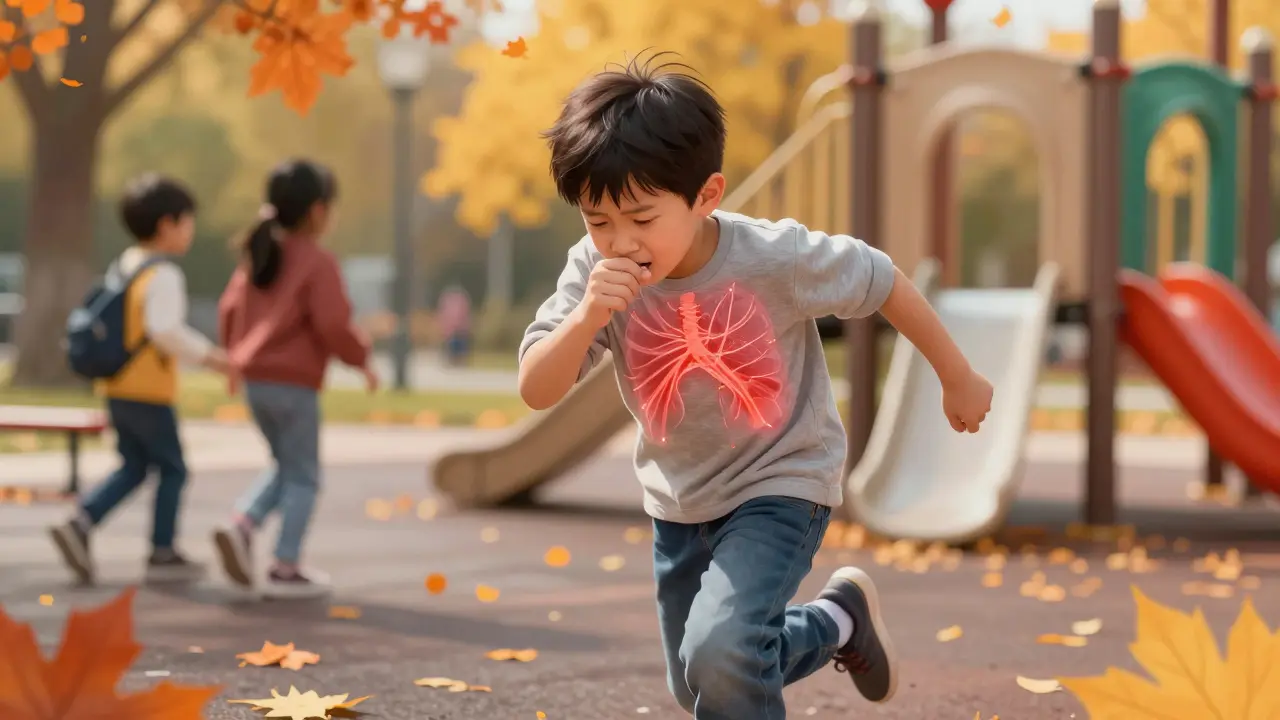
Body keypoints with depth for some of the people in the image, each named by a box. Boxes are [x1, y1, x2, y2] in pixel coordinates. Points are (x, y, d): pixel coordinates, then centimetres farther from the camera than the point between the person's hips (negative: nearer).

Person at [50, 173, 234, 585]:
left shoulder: (121, 267, 12)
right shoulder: (164, 275, -16)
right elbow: (165, 330, -27)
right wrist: (205, 356, -16)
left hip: (115, 388, 8)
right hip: (149, 393, -8)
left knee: (133, 468, 15)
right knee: (172, 470, 5)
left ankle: (80, 525, 0)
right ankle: (163, 555, 9)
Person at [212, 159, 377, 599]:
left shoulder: (258, 255, 10)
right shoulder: (318, 263, -13)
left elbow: (230, 307, 15)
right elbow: (332, 325, -19)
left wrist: (236, 355, 29)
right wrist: (361, 358, -3)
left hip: (255, 380, 8)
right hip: (294, 384, -8)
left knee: (287, 468, 21)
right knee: (302, 476, 4)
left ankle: (242, 526, 0)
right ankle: (285, 569, 4)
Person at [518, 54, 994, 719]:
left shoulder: (776, 257, -27)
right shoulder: (598, 271, -19)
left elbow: (885, 285, -11)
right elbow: (535, 392, -21)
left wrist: (959, 381, 2)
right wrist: (586, 319, -41)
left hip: (780, 483, -5)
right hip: (680, 502, 5)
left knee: (718, 657, -27)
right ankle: (838, 619, 43)